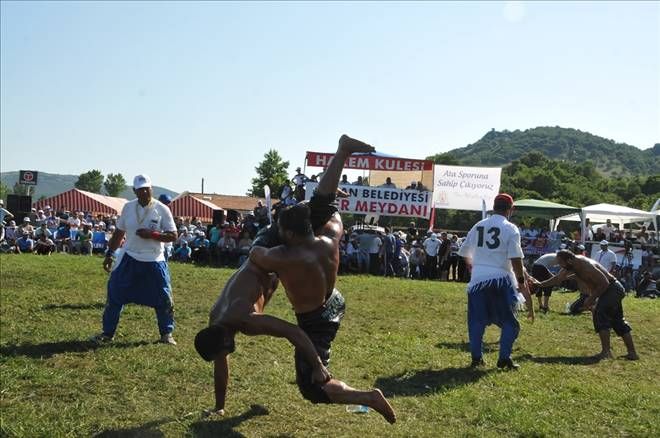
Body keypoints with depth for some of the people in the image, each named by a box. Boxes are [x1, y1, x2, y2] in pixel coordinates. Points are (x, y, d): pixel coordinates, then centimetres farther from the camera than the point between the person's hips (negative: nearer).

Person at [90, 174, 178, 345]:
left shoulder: (162, 209, -7)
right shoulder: (128, 207, 3)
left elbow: (173, 235, -9)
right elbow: (119, 232, 13)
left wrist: (152, 234, -21)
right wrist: (109, 254, 10)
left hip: (154, 261, -2)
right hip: (129, 259, 3)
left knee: (163, 298, 0)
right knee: (114, 295, 1)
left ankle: (166, 334, 19)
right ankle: (107, 333, 16)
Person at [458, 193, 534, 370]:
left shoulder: (478, 226, 10)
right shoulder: (510, 228, -5)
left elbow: (464, 253, 17)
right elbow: (515, 258, -12)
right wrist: (521, 281, -4)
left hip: (478, 278, 4)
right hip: (500, 279, -4)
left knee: (477, 320, 15)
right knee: (509, 321, 10)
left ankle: (476, 357, 14)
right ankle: (504, 358, 5)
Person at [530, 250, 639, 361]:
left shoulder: (586, 266, -30)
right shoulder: (572, 265, -1)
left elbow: (604, 283, -27)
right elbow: (558, 278, 12)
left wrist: (592, 298, -23)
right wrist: (541, 284, 10)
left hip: (612, 289, -10)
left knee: (600, 315, -20)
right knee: (617, 320, 13)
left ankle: (606, 351, -22)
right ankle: (632, 353, 18)